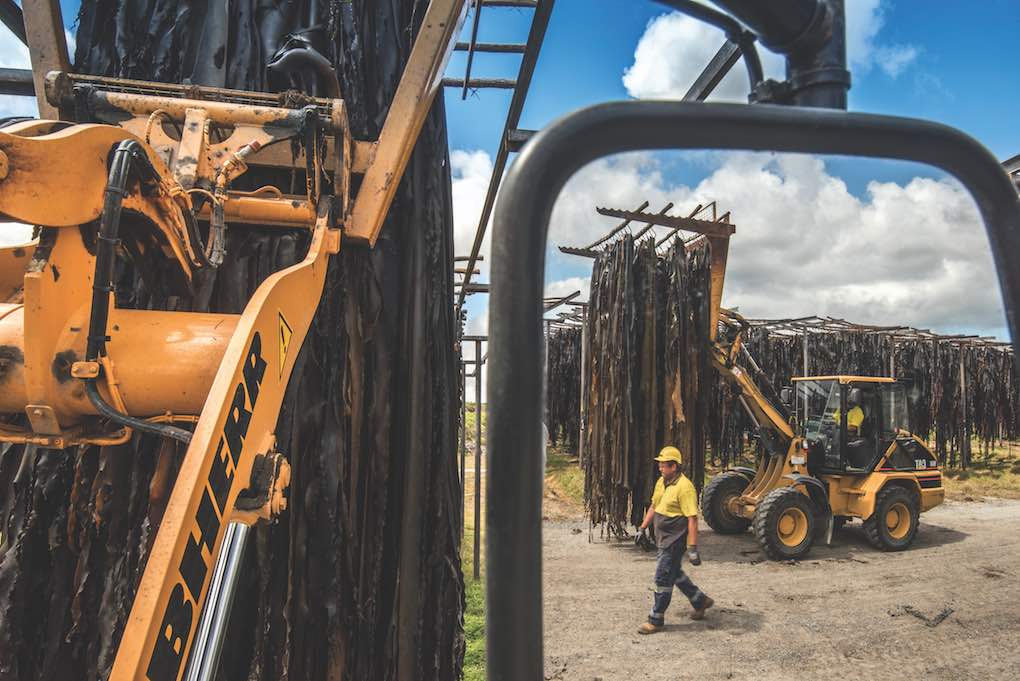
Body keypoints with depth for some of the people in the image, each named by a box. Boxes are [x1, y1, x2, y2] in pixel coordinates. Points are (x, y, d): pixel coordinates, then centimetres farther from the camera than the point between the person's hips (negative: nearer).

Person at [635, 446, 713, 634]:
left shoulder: (684, 487, -21)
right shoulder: (661, 482, 7)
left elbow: (692, 519, -23)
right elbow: (653, 507, 20)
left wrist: (693, 548, -24)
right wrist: (643, 528, 20)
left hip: (675, 540, -9)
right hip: (663, 539, 9)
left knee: (663, 579, -2)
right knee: (674, 574, 22)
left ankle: (656, 620, 10)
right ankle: (700, 601, 41)